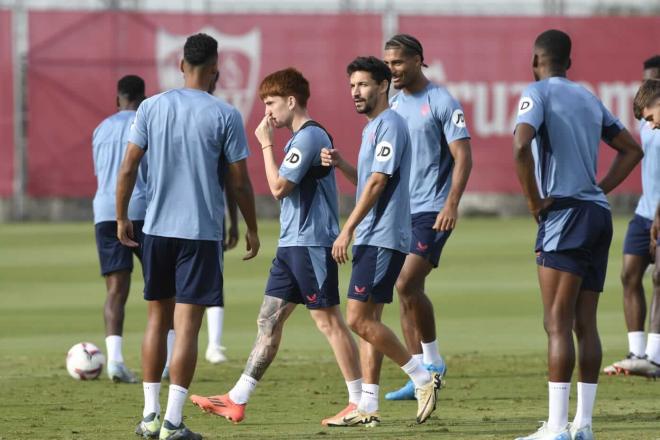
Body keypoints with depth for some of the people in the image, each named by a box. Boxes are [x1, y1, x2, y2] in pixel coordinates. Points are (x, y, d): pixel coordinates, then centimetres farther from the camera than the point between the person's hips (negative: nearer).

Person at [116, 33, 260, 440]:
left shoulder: (151, 108, 2)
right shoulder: (225, 115, -6)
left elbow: (128, 169, 0)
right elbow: (240, 181, -4)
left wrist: (122, 219, 12)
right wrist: (252, 230, 8)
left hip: (157, 229, 3)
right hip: (202, 232, -3)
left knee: (157, 319, 15)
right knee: (187, 326, -3)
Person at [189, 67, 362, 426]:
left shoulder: (310, 136, -15)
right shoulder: (300, 137, 17)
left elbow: (278, 187, -18)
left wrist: (266, 144, -11)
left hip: (312, 244, -10)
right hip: (292, 245, 10)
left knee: (328, 321, -5)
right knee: (268, 320, 8)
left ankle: (360, 403, 0)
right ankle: (237, 400, 8)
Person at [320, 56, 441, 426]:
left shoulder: (389, 125, -12)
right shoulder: (373, 128, 19)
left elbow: (377, 183, -18)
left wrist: (347, 231, -18)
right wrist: (341, 164, 8)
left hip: (383, 239, -10)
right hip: (372, 239, 10)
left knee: (359, 319, -12)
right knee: (368, 320, 8)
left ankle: (423, 377, -5)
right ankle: (368, 407, 9)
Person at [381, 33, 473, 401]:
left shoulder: (442, 102, -7)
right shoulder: (393, 104, 13)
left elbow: (463, 156, -11)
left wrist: (452, 204, -20)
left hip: (431, 211, -7)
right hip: (399, 211, 7)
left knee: (407, 283, -18)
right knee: (407, 291, 5)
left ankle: (433, 360, -2)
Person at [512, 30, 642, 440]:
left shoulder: (538, 93, -5)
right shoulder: (589, 98, 18)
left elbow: (522, 145, -23)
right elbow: (632, 149, 24)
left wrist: (534, 200, -12)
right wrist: (599, 190, 16)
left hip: (565, 214, -7)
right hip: (599, 214, 7)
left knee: (557, 323, -9)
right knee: (585, 324, 10)